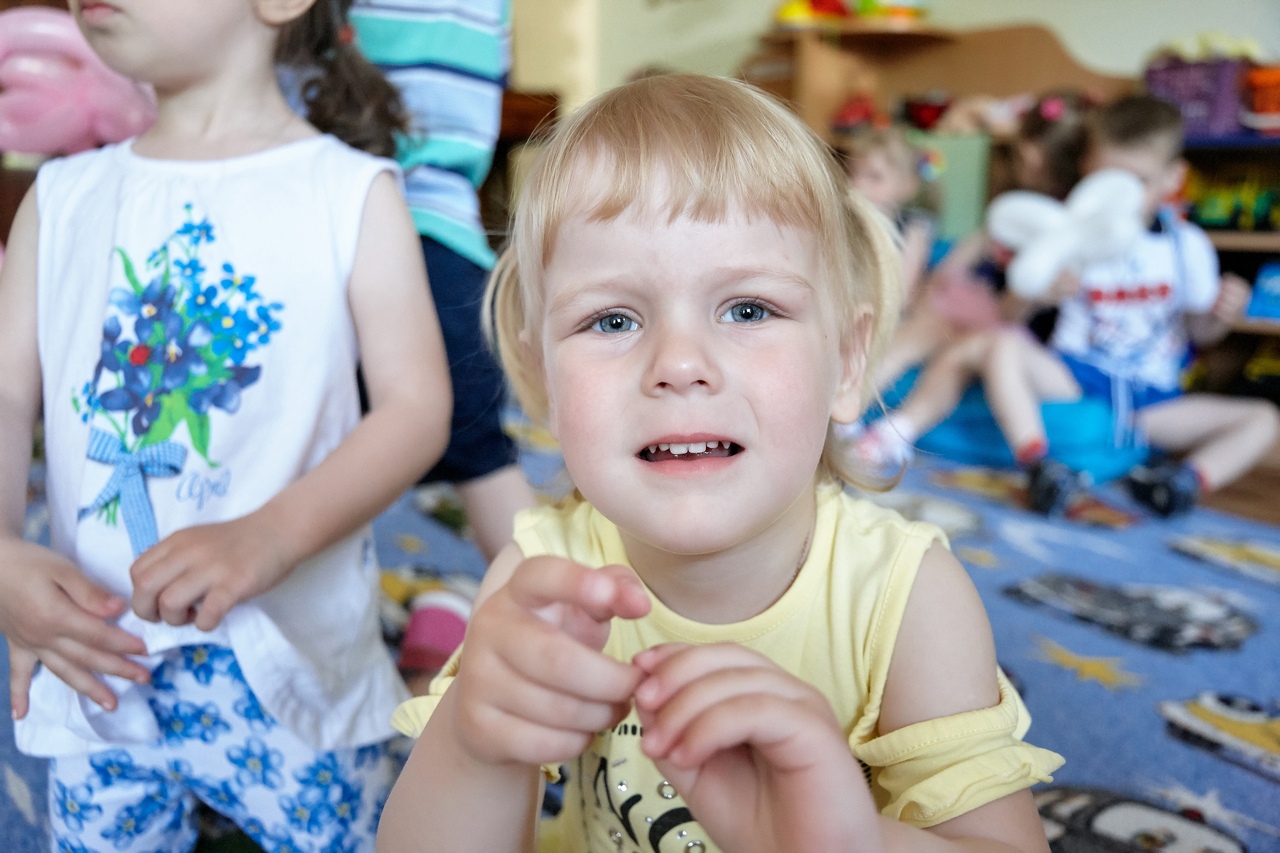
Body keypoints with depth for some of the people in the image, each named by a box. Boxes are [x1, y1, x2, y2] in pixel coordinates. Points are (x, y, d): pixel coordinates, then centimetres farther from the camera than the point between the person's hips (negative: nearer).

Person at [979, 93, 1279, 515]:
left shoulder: (1188, 246, 4)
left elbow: (1199, 331, 12)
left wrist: (1221, 315, -11)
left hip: (1152, 397, 2)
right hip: (1075, 375, -2)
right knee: (1004, 345, -31)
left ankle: (1191, 477, -35)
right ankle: (1039, 467, -37)